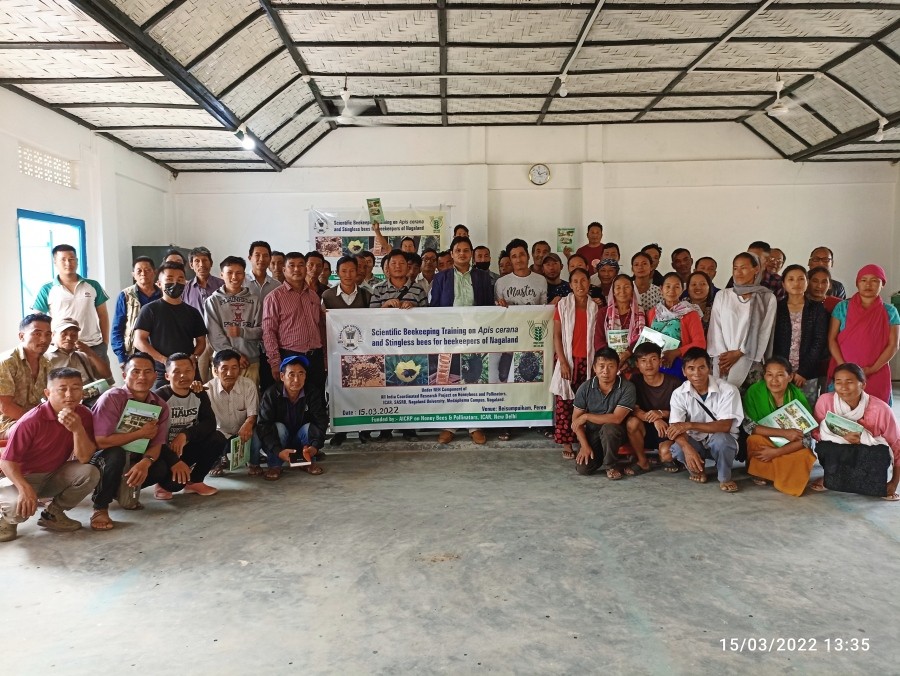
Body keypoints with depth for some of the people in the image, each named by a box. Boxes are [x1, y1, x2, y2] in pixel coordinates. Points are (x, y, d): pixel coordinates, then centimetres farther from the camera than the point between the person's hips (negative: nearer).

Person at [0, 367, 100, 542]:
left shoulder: (83, 415, -11)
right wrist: (25, 488, -37)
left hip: (55, 475, 4)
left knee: (90, 473, -25)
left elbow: (84, 458, -17)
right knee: (21, 507, -35)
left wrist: (78, 429, -33)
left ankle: (53, 513, 2)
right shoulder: (31, 421, -24)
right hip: (24, 476, -4)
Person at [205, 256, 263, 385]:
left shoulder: (254, 300, 7)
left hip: (251, 361, 2)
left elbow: (261, 330, 5)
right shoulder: (213, 301, 2)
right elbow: (215, 335, -3)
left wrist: (242, 332, -12)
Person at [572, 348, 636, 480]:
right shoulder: (585, 388, -8)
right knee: (582, 468, -18)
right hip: (591, 434, 3)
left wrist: (586, 416, -20)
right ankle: (599, 456, 18)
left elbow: (616, 418, -25)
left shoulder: (627, 388, -17)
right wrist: (584, 445, -14)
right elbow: (575, 420, -4)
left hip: (615, 433, -2)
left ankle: (610, 465, -10)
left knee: (608, 428, -37)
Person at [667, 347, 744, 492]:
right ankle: (698, 469, 6)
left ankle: (725, 478, -6)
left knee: (720, 439, -37)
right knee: (677, 448, -31)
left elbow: (725, 426, -25)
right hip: (695, 442, 2)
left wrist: (689, 425, -32)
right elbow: (675, 428, -19)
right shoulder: (679, 394, -11)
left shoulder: (728, 390, -18)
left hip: (722, 441, -2)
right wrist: (687, 448, -40)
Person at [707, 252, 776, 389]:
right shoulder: (722, 295, 10)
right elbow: (715, 327, 4)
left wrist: (738, 353, -8)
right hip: (722, 361, 2)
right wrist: (723, 355, -8)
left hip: (750, 362, -1)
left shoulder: (768, 298, 5)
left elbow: (764, 332, -1)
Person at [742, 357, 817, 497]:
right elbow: (749, 426, -25)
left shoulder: (798, 397, -19)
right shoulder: (754, 392, -21)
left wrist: (776, 452, -30)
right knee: (755, 439, -32)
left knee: (804, 456, -28)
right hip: (763, 443, -1)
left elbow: (806, 438, -19)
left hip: (789, 448, 1)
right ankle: (759, 472, -3)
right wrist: (784, 433, -33)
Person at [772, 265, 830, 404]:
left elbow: (819, 342, -1)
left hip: (808, 374, 0)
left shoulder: (818, 309, 5)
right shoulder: (776, 308, 5)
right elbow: (772, 341, 1)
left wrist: (803, 371, -9)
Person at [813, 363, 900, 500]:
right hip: (837, 456, 0)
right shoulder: (825, 400, -17)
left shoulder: (880, 409, -19)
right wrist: (843, 437, -31)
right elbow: (816, 433, -12)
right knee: (824, 447, -31)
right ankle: (832, 477, 2)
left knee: (881, 453, -32)